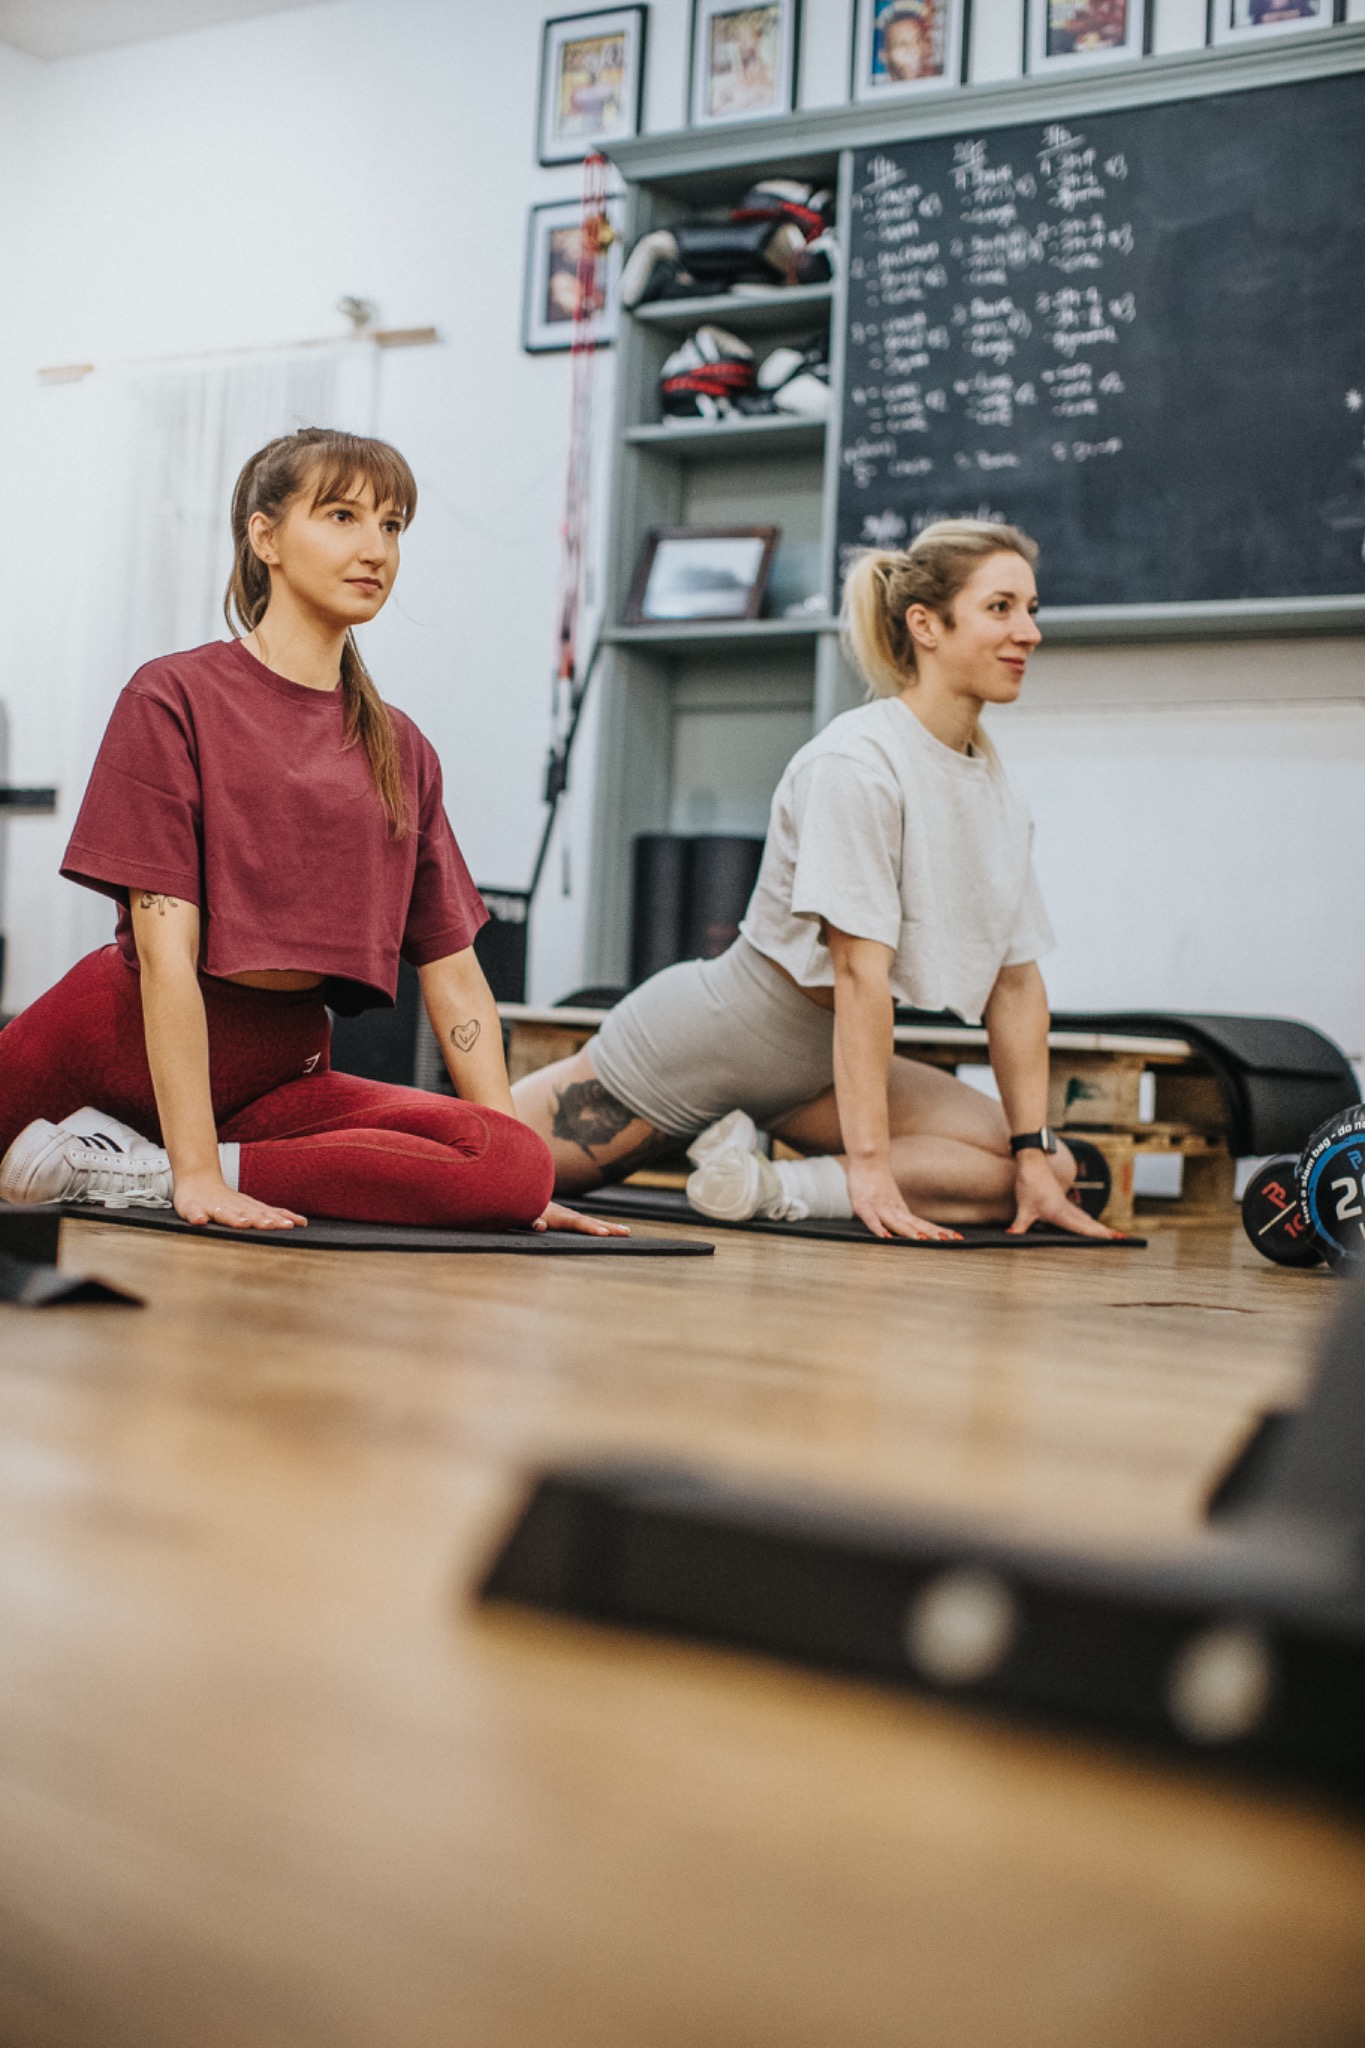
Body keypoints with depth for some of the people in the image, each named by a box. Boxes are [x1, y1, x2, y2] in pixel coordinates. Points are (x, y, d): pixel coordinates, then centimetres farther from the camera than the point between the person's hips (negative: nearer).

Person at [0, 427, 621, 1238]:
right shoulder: (175, 698, -5)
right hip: (128, 1040, -4)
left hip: (282, 1070, 4)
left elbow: (453, 966, 7)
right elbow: (166, 944, -13)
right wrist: (196, 1172, -20)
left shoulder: (401, 751, 10)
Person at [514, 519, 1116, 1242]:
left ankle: (777, 1187, -7)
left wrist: (1033, 1160, -3)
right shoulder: (857, 764, -22)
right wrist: (869, 1164, -28)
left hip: (812, 1069, 8)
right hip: (703, 1042, -8)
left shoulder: (994, 791, 2)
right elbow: (861, 971, -26)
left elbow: (1017, 979, 2)